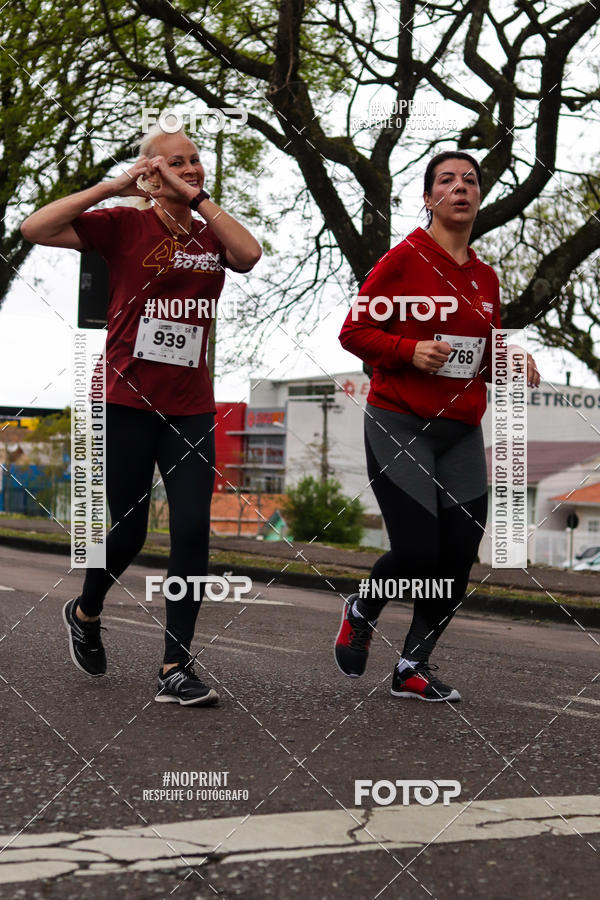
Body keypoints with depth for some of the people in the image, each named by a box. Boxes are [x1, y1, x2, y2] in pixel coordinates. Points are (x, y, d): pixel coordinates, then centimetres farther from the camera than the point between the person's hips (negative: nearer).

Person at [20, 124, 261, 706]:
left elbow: (249, 254, -15)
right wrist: (113, 187, -15)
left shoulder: (210, 234, 8)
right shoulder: (126, 225, -3)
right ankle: (85, 612, 36)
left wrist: (198, 199, -13)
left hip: (190, 408, 3)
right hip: (126, 402, -3)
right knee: (129, 530, 5)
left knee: (193, 531, -7)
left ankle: (176, 668, 0)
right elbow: (35, 229, -14)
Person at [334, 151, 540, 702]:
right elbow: (353, 331, -6)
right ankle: (363, 610, 23)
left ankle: (414, 666, 17)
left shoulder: (485, 278, 13)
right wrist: (410, 351, -21)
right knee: (419, 550, -11)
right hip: (399, 427, -6)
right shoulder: (404, 259, -5)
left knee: (459, 554, -1)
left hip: (461, 433, 6)